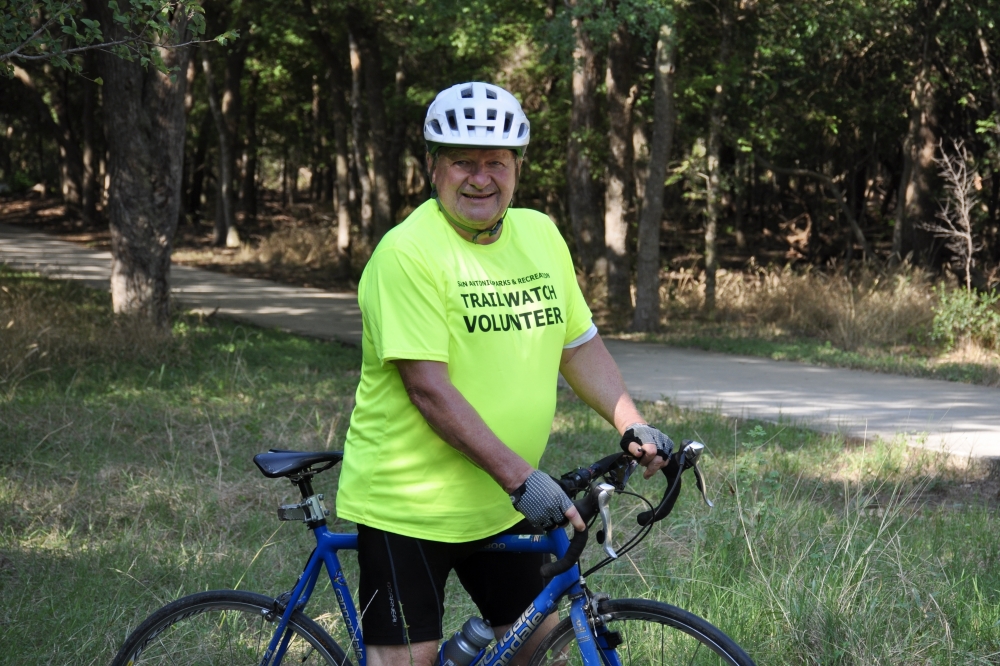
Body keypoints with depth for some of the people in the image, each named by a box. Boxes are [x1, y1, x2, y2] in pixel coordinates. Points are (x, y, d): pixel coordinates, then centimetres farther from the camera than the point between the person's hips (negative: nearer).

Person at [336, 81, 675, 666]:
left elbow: (579, 344, 13)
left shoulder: (541, 234, 5)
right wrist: (520, 477, -26)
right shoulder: (407, 253, -17)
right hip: (409, 503, -6)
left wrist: (633, 426, -2)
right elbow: (429, 388, -23)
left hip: (503, 506, 7)